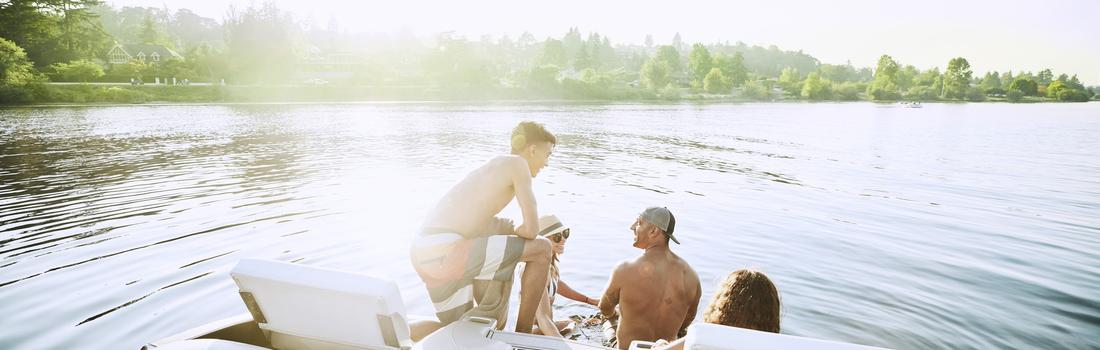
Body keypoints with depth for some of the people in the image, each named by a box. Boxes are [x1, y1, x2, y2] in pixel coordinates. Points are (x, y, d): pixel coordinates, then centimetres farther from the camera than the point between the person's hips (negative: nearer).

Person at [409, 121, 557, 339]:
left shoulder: (491, 167, 26)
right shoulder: (518, 164, -1)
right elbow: (532, 230, -6)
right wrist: (508, 231, 14)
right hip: (445, 250, -10)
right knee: (542, 248, -2)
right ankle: (523, 337, 8)